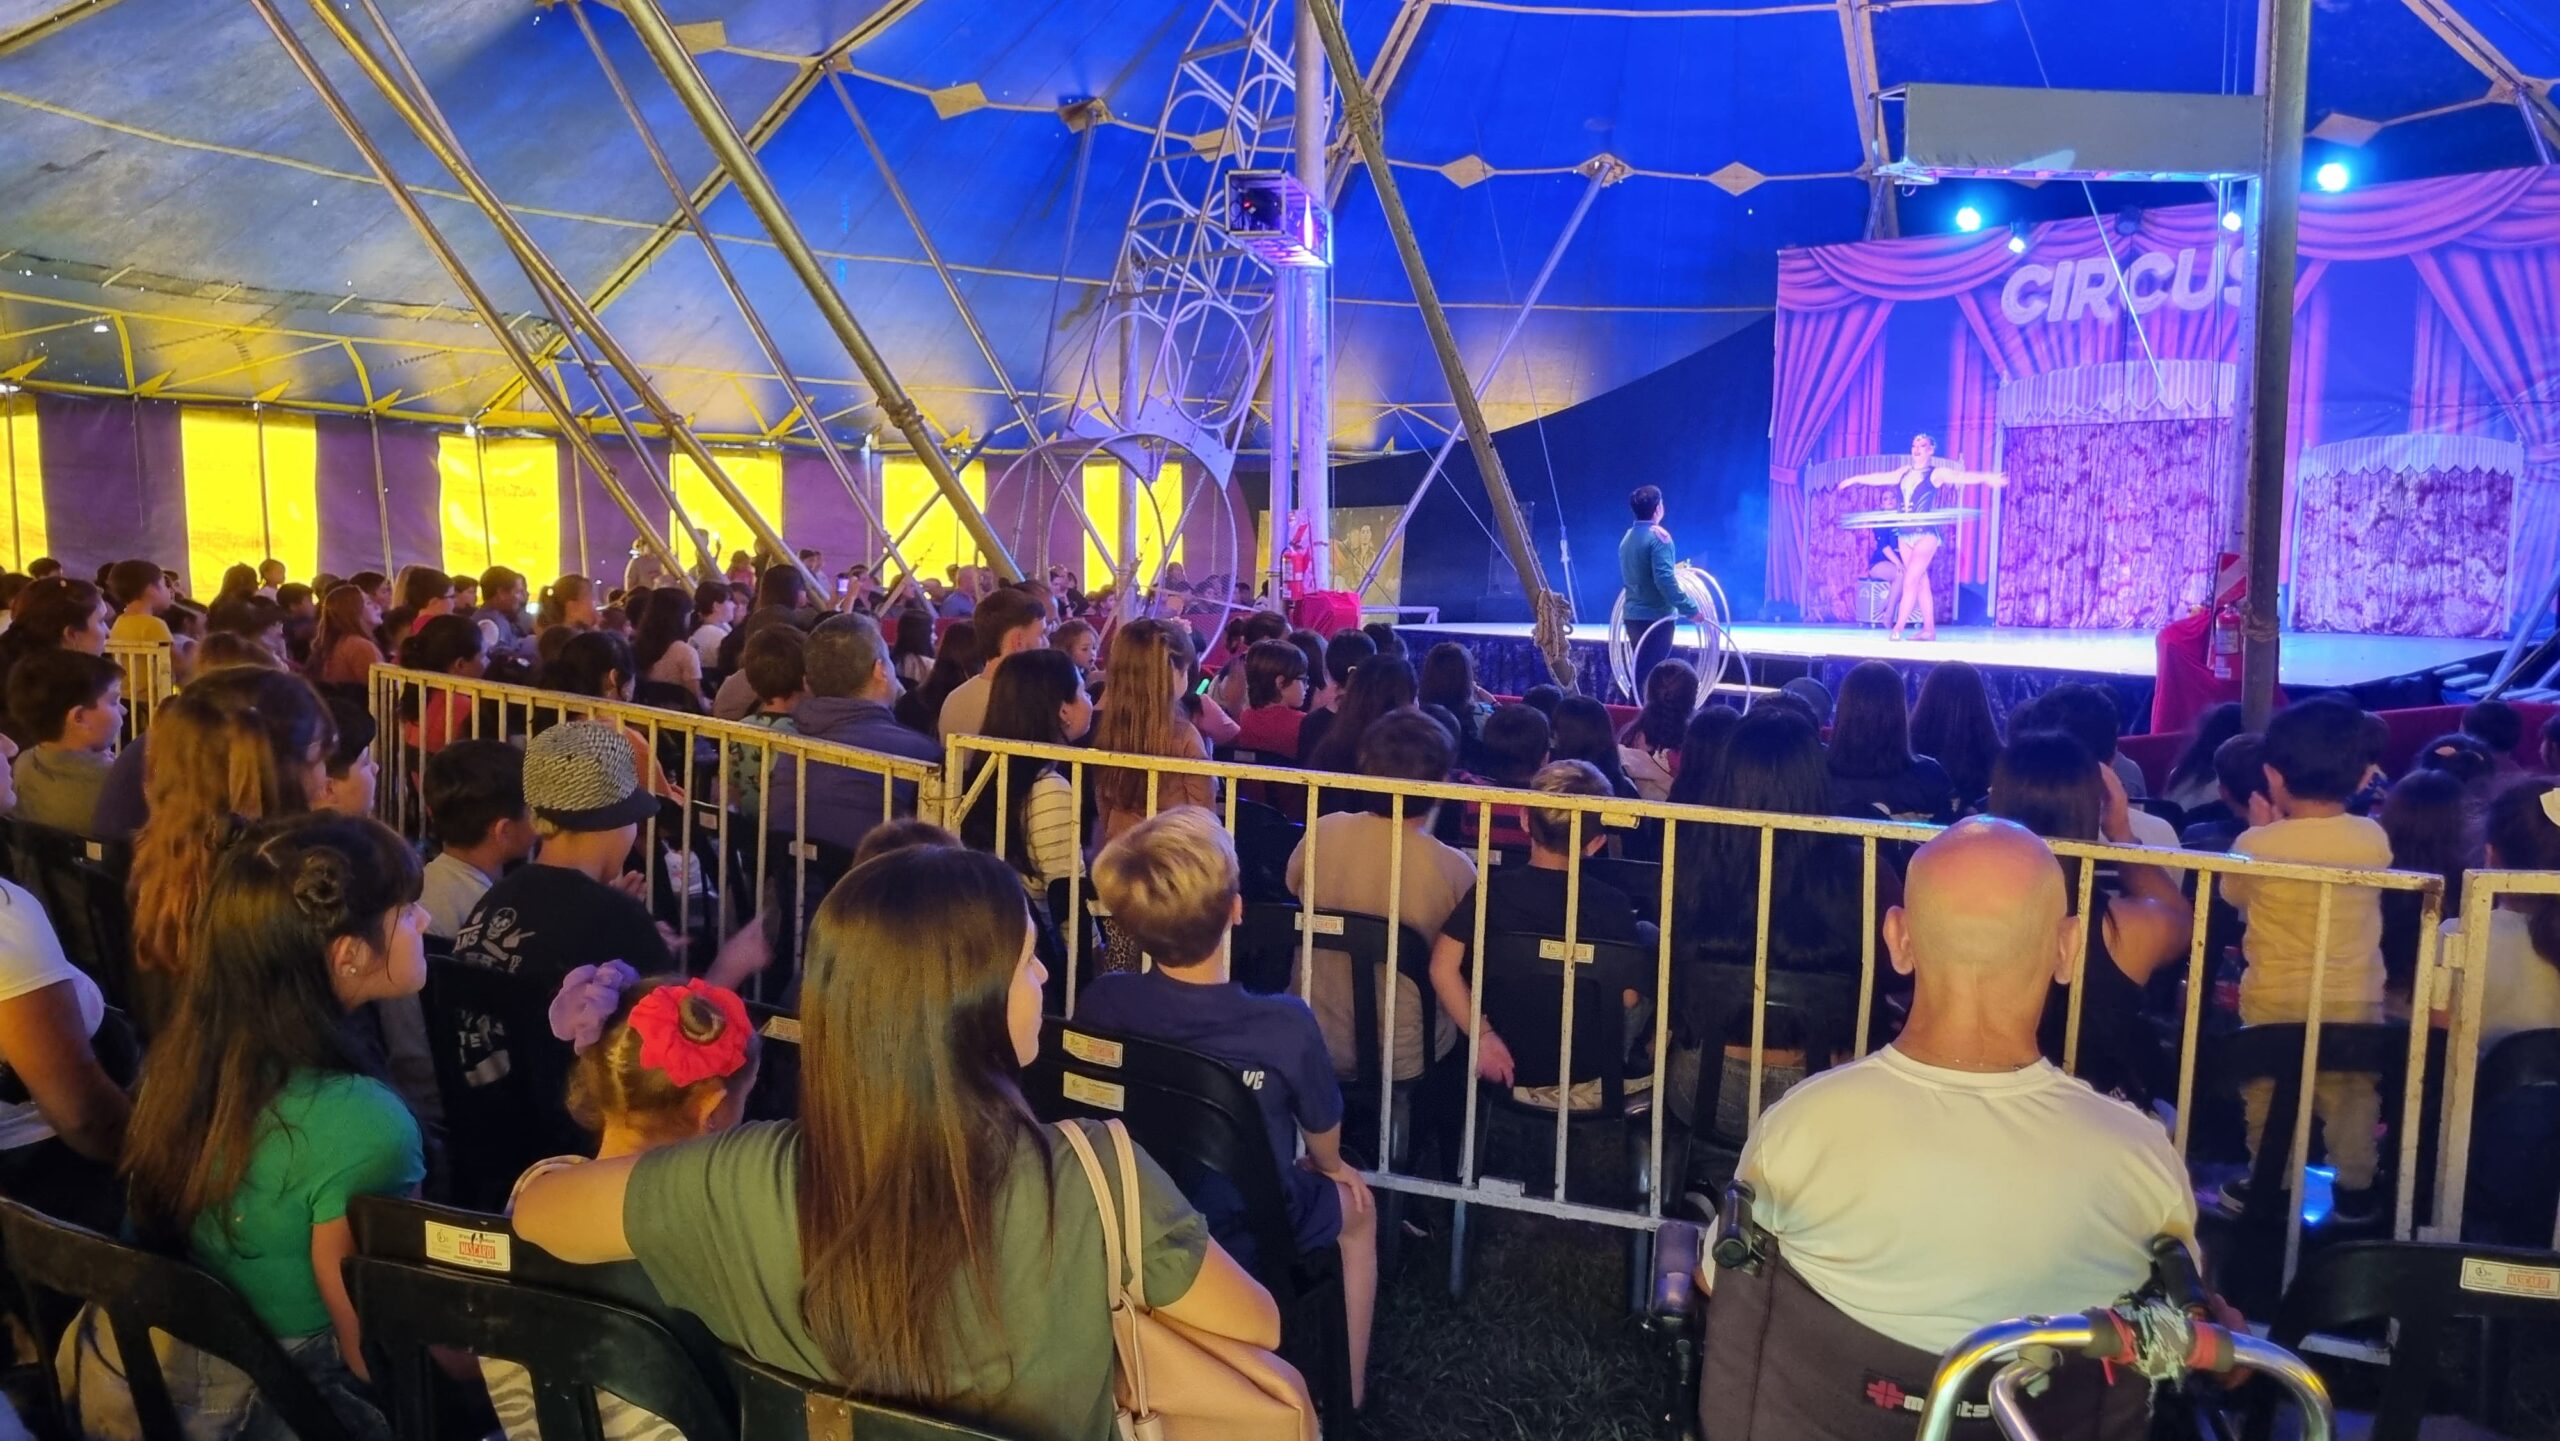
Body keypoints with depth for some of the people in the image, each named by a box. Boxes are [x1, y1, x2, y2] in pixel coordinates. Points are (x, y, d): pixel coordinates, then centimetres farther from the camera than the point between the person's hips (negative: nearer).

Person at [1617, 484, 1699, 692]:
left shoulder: (1627, 537, 11)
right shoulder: (1658, 536, -14)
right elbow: (1665, 580, -22)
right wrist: (1689, 608, -17)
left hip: (1633, 615, 8)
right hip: (1656, 617, -8)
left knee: (1641, 671, 15)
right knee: (1652, 675, -5)